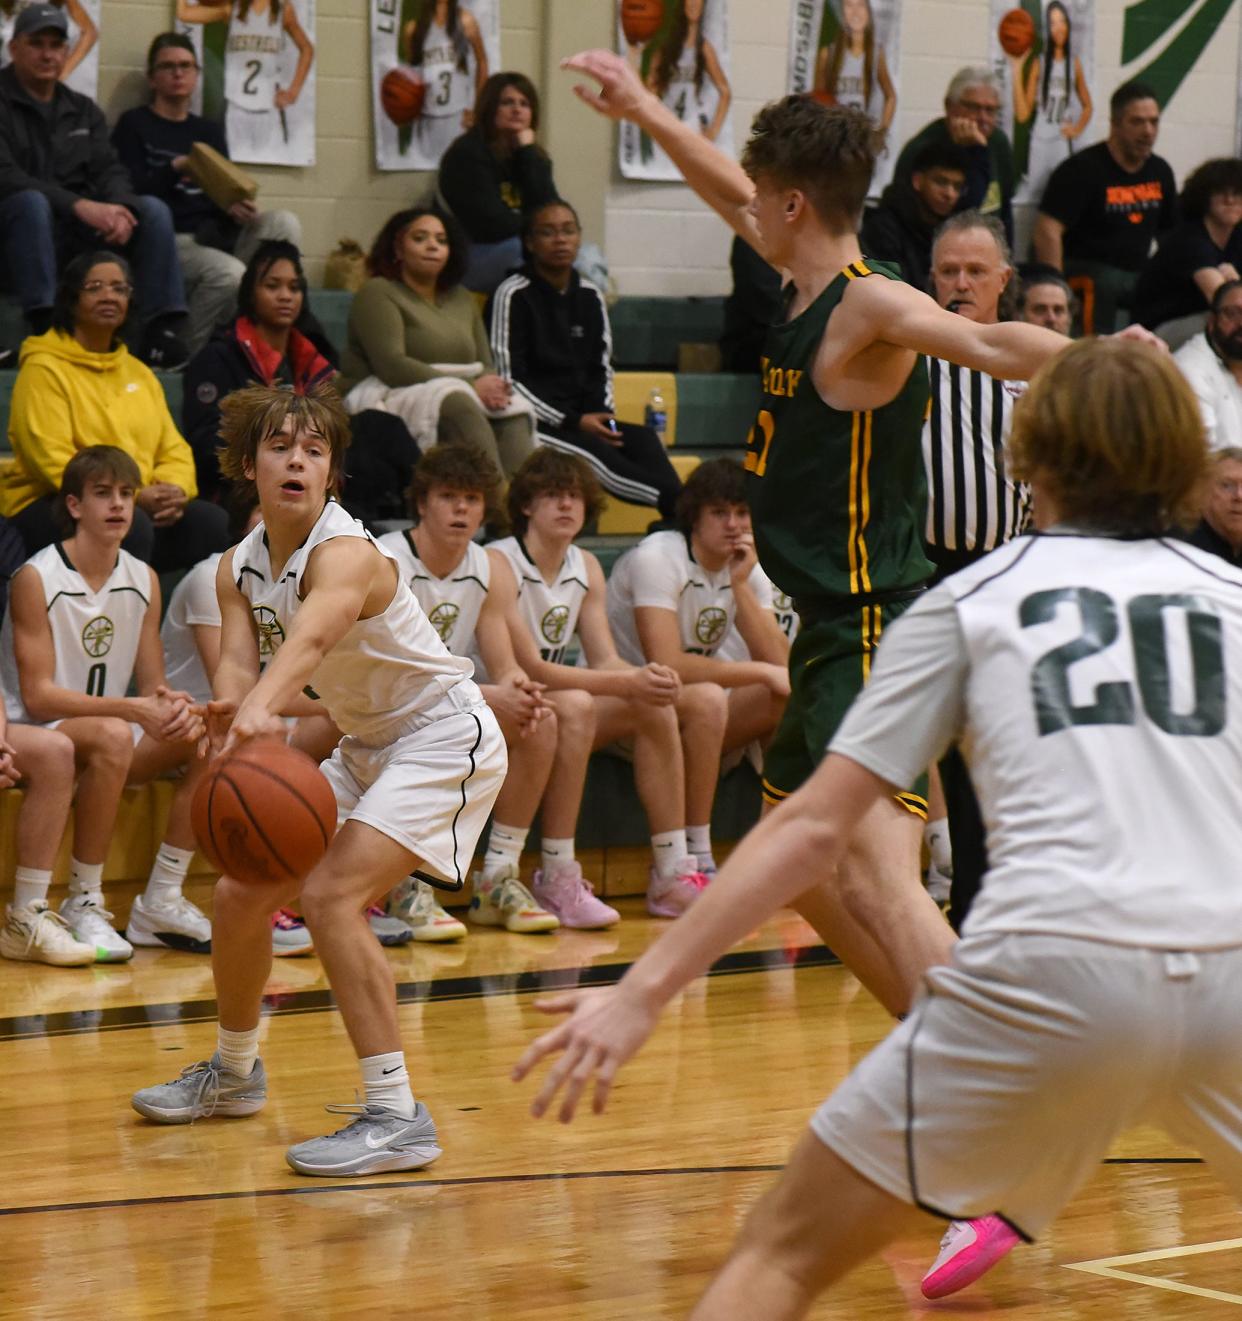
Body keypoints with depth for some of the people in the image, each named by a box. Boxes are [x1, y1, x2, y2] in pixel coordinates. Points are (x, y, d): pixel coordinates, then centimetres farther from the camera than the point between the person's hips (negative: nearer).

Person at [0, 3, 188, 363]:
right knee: (31, 201, -37)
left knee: (153, 209, -16)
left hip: (80, 233, 5)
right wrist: (80, 205, -27)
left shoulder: (83, 110, 17)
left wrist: (118, 208, -18)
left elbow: (109, 171, 8)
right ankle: (44, 328, -45)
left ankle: (163, 333, -27)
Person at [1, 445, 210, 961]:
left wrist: (171, 704, -20)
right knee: (112, 736, -37)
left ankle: (161, 901, -8)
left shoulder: (143, 580, 5)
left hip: (113, 736, 6)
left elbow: (153, 685, 6)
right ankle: (83, 905, -25)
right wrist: (133, 709, -29)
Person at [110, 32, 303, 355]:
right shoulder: (134, 125, 8)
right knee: (229, 273, -35)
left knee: (284, 223, -20)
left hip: (214, 234, 6)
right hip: (171, 240, -6)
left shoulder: (209, 131, 24)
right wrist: (176, 168, -18)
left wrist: (235, 208, -10)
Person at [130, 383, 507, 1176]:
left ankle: (398, 1118, -23)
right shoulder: (239, 568, -2)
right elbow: (237, 664, -18)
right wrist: (235, 713, -42)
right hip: (368, 746, 9)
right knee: (243, 893, 11)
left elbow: (310, 637, -48)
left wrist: (260, 708, -68)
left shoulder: (345, 554, -26)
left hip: (445, 741, -9)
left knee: (331, 895, -25)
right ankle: (235, 1073, 36)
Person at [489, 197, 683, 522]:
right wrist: (572, 422, -15)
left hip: (584, 417, 6)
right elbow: (509, 379, -8)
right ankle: (677, 502, -51)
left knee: (644, 440, -25)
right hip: (533, 422, -6)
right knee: (594, 451, -35)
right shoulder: (513, 296, -3)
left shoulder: (589, 297, 15)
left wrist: (602, 417, -4)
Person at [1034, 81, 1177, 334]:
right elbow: (1047, 231, -21)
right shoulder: (1083, 170, -12)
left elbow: (1171, 232, 22)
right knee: (1104, 285, -37)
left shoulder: (1160, 171, 10)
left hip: (1138, 275, 6)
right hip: (1084, 270, -6)